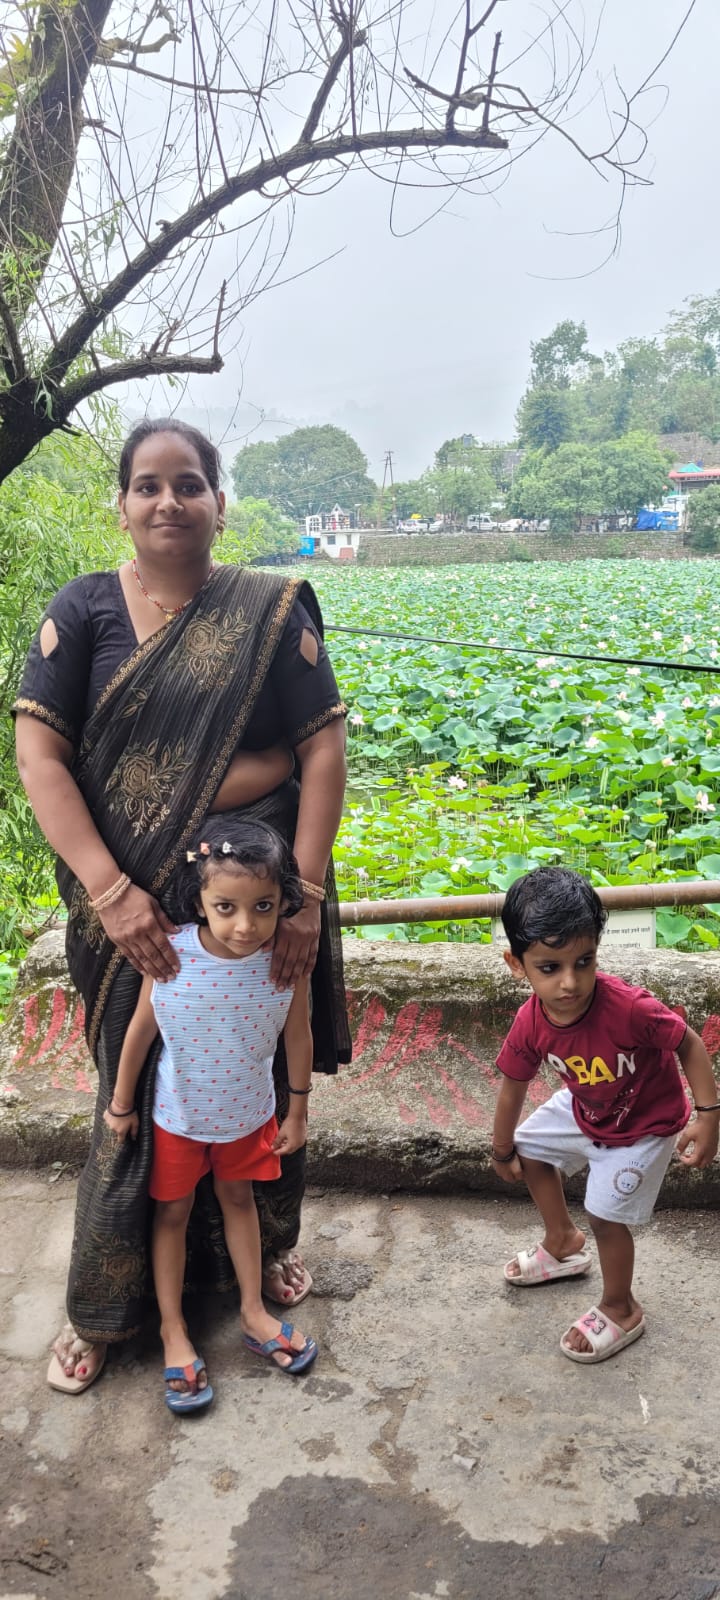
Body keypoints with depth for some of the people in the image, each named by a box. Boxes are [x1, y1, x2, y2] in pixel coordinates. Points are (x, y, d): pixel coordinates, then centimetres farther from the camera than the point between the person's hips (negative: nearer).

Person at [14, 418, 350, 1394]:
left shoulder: (274, 610, -2)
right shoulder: (85, 610, -2)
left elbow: (324, 747, -6)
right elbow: (39, 753, -9)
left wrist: (307, 893, -14)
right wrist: (109, 890, -19)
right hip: (135, 891, 0)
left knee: (264, 1077, 15)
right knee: (137, 1090, 11)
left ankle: (268, 1246, 44)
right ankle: (106, 1305, 33)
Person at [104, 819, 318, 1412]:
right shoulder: (171, 954, -32)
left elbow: (298, 1038, -10)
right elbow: (141, 1031, -15)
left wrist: (298, 1112, 1)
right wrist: (121, 1105, -2)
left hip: (248, 1110, 1)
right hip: (177, 1112, -1)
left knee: (239, 1199, 24)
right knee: (173, 1211, 17)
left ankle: (253, 1312, 43)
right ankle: (174, 1331, 37)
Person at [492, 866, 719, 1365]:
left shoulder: (629, 1007, -41)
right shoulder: (531, 1024, -24)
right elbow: (513, 1087, -7)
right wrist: (503, 1151, 7)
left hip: (643, 1127, -6)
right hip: (583, 1110, 6)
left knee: (606, 1214, -3)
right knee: (529, 1146, 19)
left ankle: (620, 1311, 27)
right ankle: (564, 1243, 45)